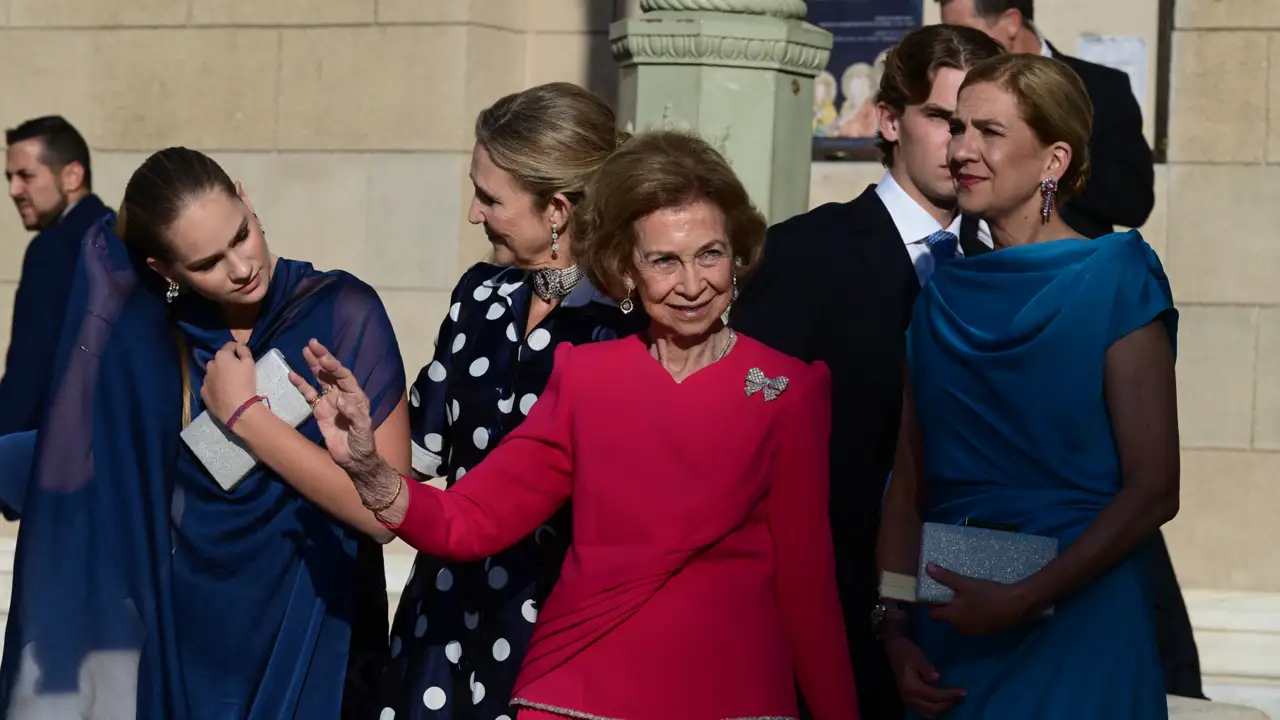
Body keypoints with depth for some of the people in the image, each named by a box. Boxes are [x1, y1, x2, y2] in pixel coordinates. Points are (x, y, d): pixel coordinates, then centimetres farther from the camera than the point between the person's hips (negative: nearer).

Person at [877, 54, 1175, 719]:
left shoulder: (1115, 275, -7)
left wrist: (1022, 600, -18)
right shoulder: (944, 295, 7)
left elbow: (1154, 490, -11)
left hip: (1074, 634, -4)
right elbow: (907, 483, 8)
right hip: (945, 634, 4)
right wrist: (895, 634, -5)